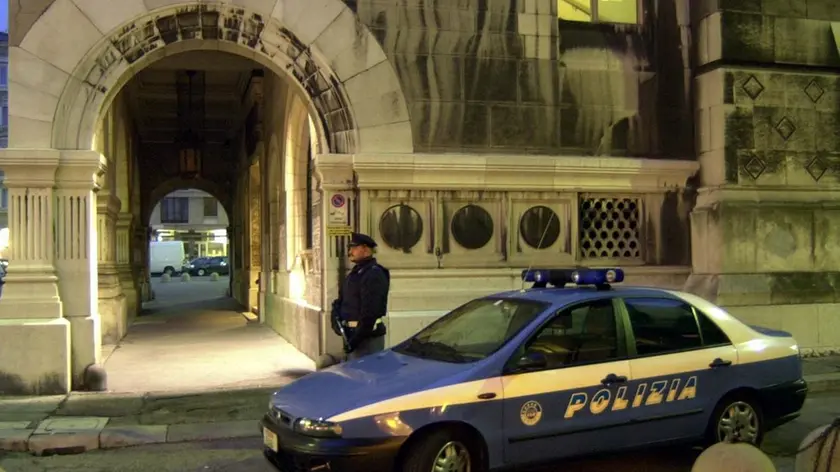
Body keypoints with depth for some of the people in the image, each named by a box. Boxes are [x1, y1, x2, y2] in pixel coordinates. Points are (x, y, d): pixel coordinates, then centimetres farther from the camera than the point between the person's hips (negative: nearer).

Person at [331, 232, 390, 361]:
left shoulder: (374, 274, -16)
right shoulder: (355, 273, 16)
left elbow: (370, 312, -24)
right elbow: (340, 300, 18)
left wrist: (356, 339, -23)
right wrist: (336, 319, -1)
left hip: (367, 337, -10)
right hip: (351, 333, 10)